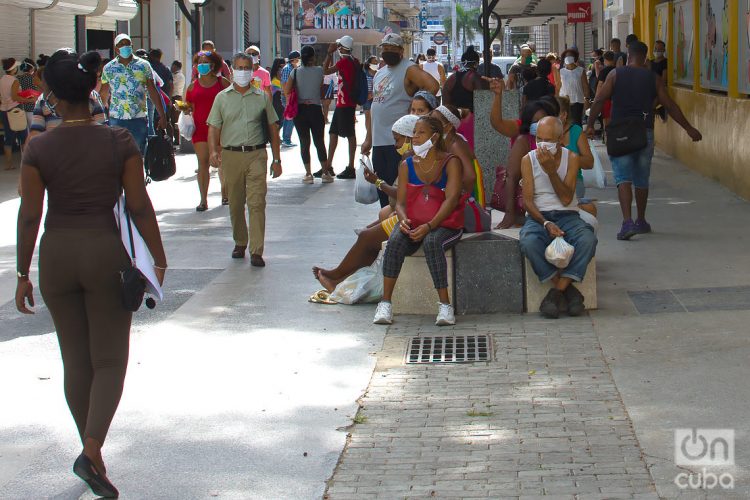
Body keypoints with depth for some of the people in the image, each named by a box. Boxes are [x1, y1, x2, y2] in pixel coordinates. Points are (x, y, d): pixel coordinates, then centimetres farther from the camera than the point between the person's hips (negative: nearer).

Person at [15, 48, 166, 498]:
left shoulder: (39, 149, -6)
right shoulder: (119, 142, -8)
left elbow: (29, 216, -4)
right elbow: (140, 207, -7)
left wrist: (23, 274, 5)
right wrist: (159, 259, 3)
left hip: (57, 256, 2)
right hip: (105, 251, -1)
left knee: (76, 359, 14)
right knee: (110, 359, 5)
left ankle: (90, 453, 24)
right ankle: (93, 448, -14)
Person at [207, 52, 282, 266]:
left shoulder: (262, 97, 10)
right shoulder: (222, 98, 9)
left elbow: (273, 129, 13)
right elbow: (214, 128, 5)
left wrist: (276, 159, 10)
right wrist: (213, 151, -13)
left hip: (256, 154, -1)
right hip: (231, 155, 1)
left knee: (257, 203, -10)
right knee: (235, 204, 9)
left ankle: (256, 251, -12)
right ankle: (240, 243, 28)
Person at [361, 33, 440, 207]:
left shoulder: (409, 70, -8)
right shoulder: (379, 73, 18)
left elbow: (433, 86, -23)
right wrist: (369, 139, 20)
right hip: (378, 141, 8)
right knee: (382, 189, 12)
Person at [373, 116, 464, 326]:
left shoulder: (450, 163, -3)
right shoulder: (407, 165, 10)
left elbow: (451, 199, -14)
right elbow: (400, 201, 6)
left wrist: (429, 226, -27)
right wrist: (404, 220, -19)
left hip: (445, 224, -3)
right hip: (414, 223, 3)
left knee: (432, 242, -37)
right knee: (396, 240, -30)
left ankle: (445, 305, -32)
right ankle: (385, 303, -29)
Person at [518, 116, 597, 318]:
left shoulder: (571, 158, 3)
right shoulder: (528, 160, 4)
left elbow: (566, 199, -6)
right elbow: (527, 200, -3)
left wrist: (551, 170, -16)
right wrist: (546, 223, -19)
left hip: (567, 215, 0)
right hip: (538, 216, 0)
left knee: (588, 240, -33)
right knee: (528, 241, -36)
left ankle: (557, 292, -28)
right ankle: (568, 291, -25)